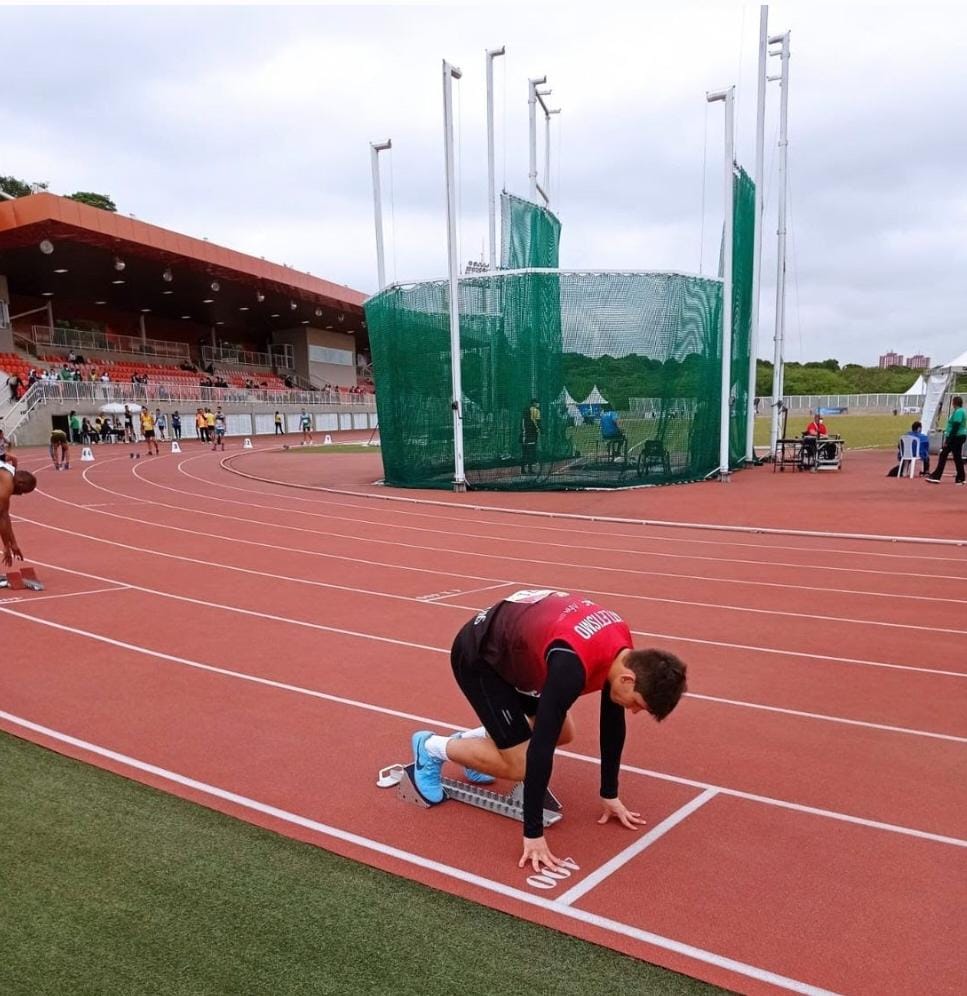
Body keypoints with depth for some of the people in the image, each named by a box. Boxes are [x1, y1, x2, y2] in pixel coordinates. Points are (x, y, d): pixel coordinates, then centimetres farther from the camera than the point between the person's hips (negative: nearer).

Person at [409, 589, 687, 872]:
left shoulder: (623, 649, -12)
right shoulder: (572, 665, -39)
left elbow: (613, 723, 1)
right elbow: (540, 747, -35)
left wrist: (610, 795, 7)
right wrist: (533, 833, -28)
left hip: (514, 645, 8)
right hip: (478, 656, -8)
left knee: (562, 733, 11)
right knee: (519, 765, -8)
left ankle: (472, 739, 26)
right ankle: (431, 748, 11)